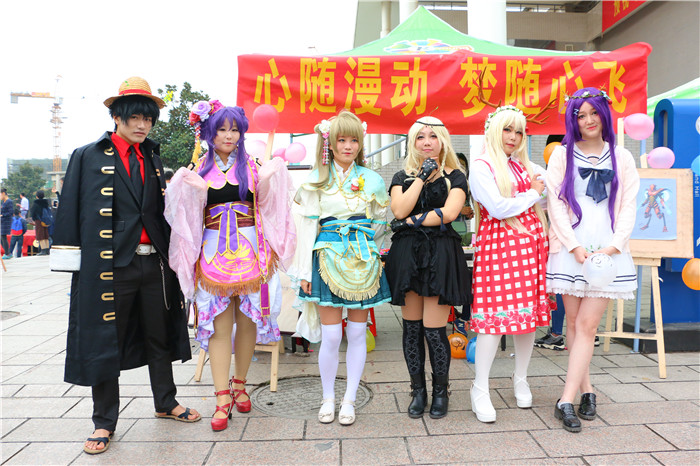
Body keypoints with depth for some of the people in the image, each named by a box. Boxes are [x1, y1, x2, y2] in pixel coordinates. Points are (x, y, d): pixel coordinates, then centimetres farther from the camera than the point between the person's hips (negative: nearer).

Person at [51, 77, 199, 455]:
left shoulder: (153, 159, 14)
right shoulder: (88, 157, 0)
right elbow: (70, 212, -2)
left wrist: (171, 255, 14)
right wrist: (72, 263, -6)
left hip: (154, 263, 5)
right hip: (110, 266, -4)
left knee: (159, 335, 14)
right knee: (105, 341, 6)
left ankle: (166, 403, 32)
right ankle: (104, 421, 22)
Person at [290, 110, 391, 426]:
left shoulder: (372, 180, 9)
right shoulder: (316, 180, 5)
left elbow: (380, 223, 18)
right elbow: (307, 225, 2)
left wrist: (364, 245, 11)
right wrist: (304, 270, -1)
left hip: (363, 262, 2)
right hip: (328, 259, -1)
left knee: (357, 332, 5)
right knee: (331, 334, -2)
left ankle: (349, 399, 20)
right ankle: (328, 398, 19)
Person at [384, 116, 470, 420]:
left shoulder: (454, 177, 8)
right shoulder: (402, 177, 14)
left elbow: (449, 213, -9)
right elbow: (399, 210, -5)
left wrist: (411, 221, -7)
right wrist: (422, 176, -4)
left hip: (440, 255, -2)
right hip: (406, 254, 3)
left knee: (434, 329, -4)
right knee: (412, 327, 7)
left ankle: (440, 391, 17)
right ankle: (418, 390, 23)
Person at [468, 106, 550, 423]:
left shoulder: (527, 167, 19)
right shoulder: (481, 166, -2)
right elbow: (498, 208, -11)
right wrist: (532, 194, 1)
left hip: (531, 243, 7)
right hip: (498, 244, -6)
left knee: (529, 312, 8)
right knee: (496, 314, -8)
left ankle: (520, 380, 26)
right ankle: (480, 389, 5)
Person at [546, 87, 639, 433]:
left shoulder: (621, 158, 12)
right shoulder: (562, 155, 8)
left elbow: (628, 208, 7)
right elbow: (555, 204, 1)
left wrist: (612, 246, -7)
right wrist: (575, 246, -8)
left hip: (607, 252, 0)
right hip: (570, 250, 0)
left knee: (587, 324, -6)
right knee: (573, 322, 4)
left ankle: (567, 400, -4)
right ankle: (586, 390, 20)